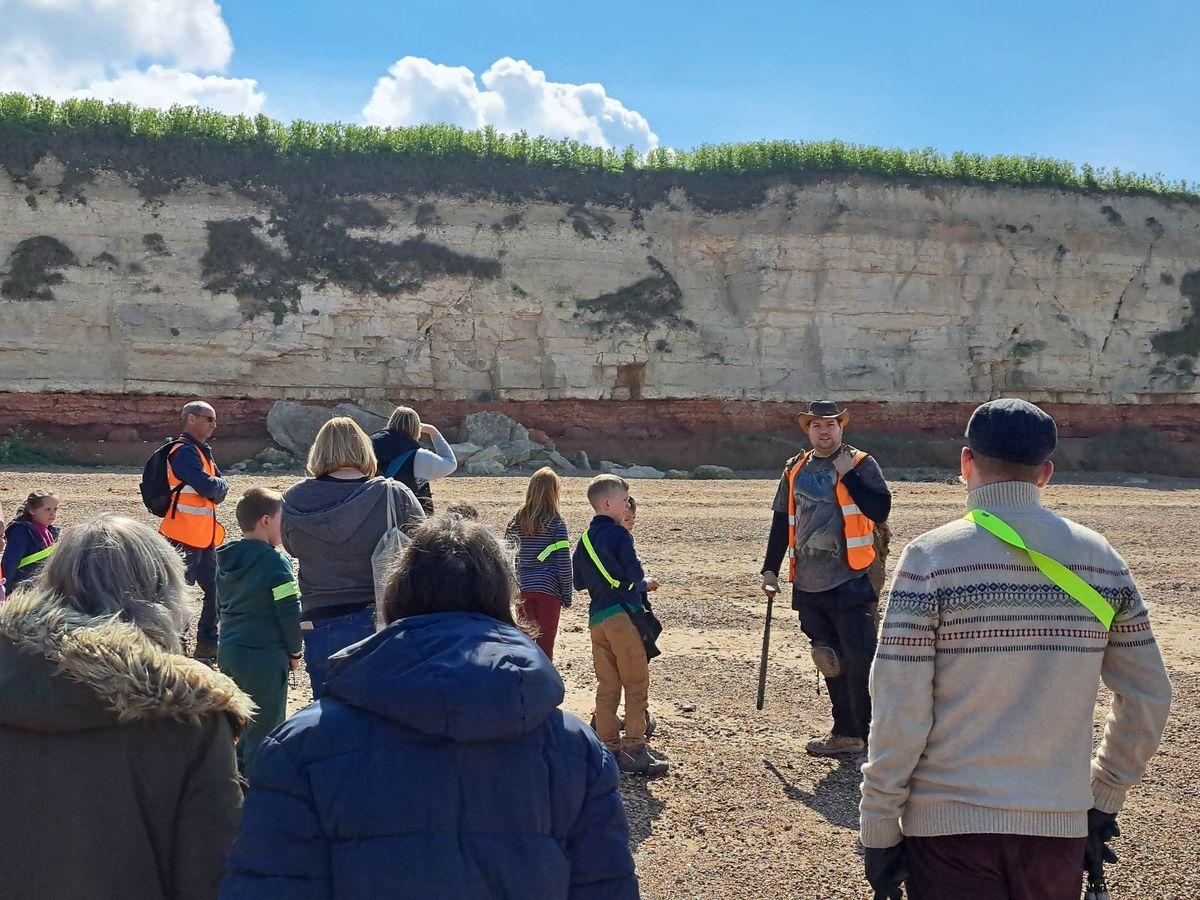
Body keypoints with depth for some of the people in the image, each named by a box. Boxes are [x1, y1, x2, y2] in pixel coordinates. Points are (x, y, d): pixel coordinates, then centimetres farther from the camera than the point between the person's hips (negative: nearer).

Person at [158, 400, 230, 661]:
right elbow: (208, 487, -24)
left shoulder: (202, 451, 16)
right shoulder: (185, 452, -15)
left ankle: (207, 644, 24)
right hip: (185, 535, -10)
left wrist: (217, 487, -8)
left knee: (215, 590, 14)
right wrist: (220, 484, -5)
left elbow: (219, 490, 12)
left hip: (204, 536, 10)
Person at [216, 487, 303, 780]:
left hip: (228, 651, 8)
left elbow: (221, 605, 16)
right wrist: (296, 650, -2)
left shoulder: (225, 559, 7)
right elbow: (289, 613, -15)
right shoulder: (275, 562, -17)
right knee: (264, 729, 2)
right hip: (265, 657, -8)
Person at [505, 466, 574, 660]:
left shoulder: (516, 521, 3)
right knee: (545, 643, 2)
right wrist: (567, 594, 0)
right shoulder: (556, 524, -9)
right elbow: (563, 562, -9)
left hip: (523, 588, 4)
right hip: (548, 588, -4)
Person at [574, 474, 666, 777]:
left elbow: (579, 582, 16)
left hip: (596, 618, 7)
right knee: (636, 684, -1)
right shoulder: (618, 533, -10)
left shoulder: (584, 539, 13)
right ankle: (633, 749, -3)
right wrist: (644, 583, 7)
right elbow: (635, 573, -15)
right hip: (623, 613, -7)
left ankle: (608, 746, 12)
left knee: (607, 686, 10)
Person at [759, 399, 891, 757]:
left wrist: (848, 474, -16)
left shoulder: (861, 464, -2)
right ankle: (845, 733, 24)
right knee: (831, 661, 13)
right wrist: (770, 568, 14)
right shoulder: (796, 469, 12)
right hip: (808, 583, 5)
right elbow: (782, 521, 17)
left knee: (859, 660, -6)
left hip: (850, 582, -5)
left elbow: (881, 510, -15)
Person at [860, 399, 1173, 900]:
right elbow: (1148, 700, 9)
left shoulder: (931, 557, -10)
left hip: (949, 826, -4)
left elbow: (899, 712, -12)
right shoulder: (1102, 559, 2)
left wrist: (879, 831, -4)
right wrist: (1103, 799, 19)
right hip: (1062, 827, 4)